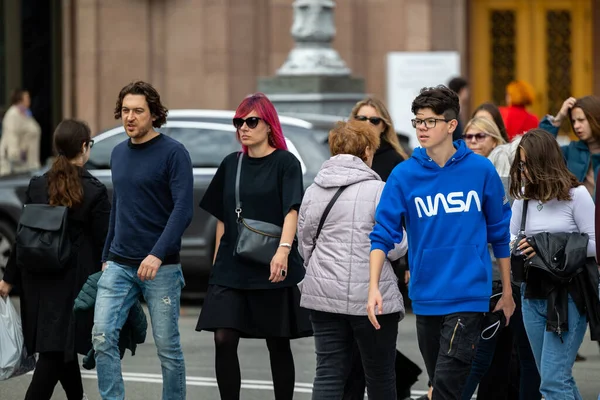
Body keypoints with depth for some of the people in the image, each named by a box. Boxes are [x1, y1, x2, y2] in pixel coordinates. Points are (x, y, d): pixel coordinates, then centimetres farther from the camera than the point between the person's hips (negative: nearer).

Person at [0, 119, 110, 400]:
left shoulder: (36, 186, 0)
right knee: (57, 350, -4)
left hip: (39, 280, 5)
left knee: (62, 346, 21)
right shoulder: (95, 192, -12)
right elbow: (103, 244, -9)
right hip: (73, 281, -5)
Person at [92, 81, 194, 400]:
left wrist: (157, 255, -26)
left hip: (160, 267, -5)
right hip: (119, 265, 5)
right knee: (102, 336, -8)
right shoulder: (118, 153, 11)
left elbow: (183, 209, -17)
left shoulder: (173, 153, -9)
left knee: (167, 346, 2)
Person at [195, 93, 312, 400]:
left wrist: (283, 250, -34)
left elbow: (292, 210, -18)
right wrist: (216, 262, 14)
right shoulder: (231, 164, 11)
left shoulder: (286, 163, -4)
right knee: (223, 340, -8)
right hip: (231, 268, 4)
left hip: (271, 270, -4)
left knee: (278, 345, 4)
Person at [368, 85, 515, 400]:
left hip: (468, 294, -3)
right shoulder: (404, 175, -1)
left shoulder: (481, 170, -2)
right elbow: (383, 235, -4)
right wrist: (374, 286, -18)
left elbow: (500, 233, 8)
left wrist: (507, 291, 11)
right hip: (425, 297, 3)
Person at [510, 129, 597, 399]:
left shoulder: (575, 195, -9)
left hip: (567, 295, -6)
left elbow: (595, 244, -9)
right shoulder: (523, 196, 7)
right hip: (533, 293, 6)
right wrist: (518, 248, -12)